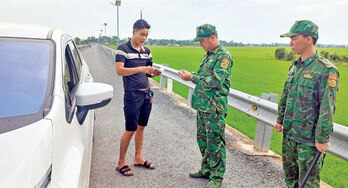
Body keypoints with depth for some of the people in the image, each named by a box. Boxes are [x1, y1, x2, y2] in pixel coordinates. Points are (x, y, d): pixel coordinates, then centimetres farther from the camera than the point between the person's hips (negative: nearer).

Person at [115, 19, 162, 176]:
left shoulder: (146, 51, 12)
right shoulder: (123, 49, -7)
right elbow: (119, 70, -19)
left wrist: (154, 72, -6)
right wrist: (140, 69, -28)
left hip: (146, 94, 6)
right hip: (132, 95, -6)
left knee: (141, 127, 14)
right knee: (130, 130, -2)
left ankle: (138, 158, 28)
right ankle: (121, 163, 14)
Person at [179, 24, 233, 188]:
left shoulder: (224, 56, -13)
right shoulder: (208, 55, 15)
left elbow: (216, 81, -23)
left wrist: (192, 77, -18)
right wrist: (190, 75, 3)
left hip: (214, 108, -9)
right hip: (202, 106, 9)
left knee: (215, 143, 1)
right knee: (203, 140, 18)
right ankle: (206, 170, 34)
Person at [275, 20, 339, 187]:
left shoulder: (326, 70, -17)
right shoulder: (295, 66, 7)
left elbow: (327, 109, -18)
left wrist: (322, 139, -16)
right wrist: (280, 120, 19)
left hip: (309, 139, -7)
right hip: (289, 134, 7)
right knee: (289, 174, 21)